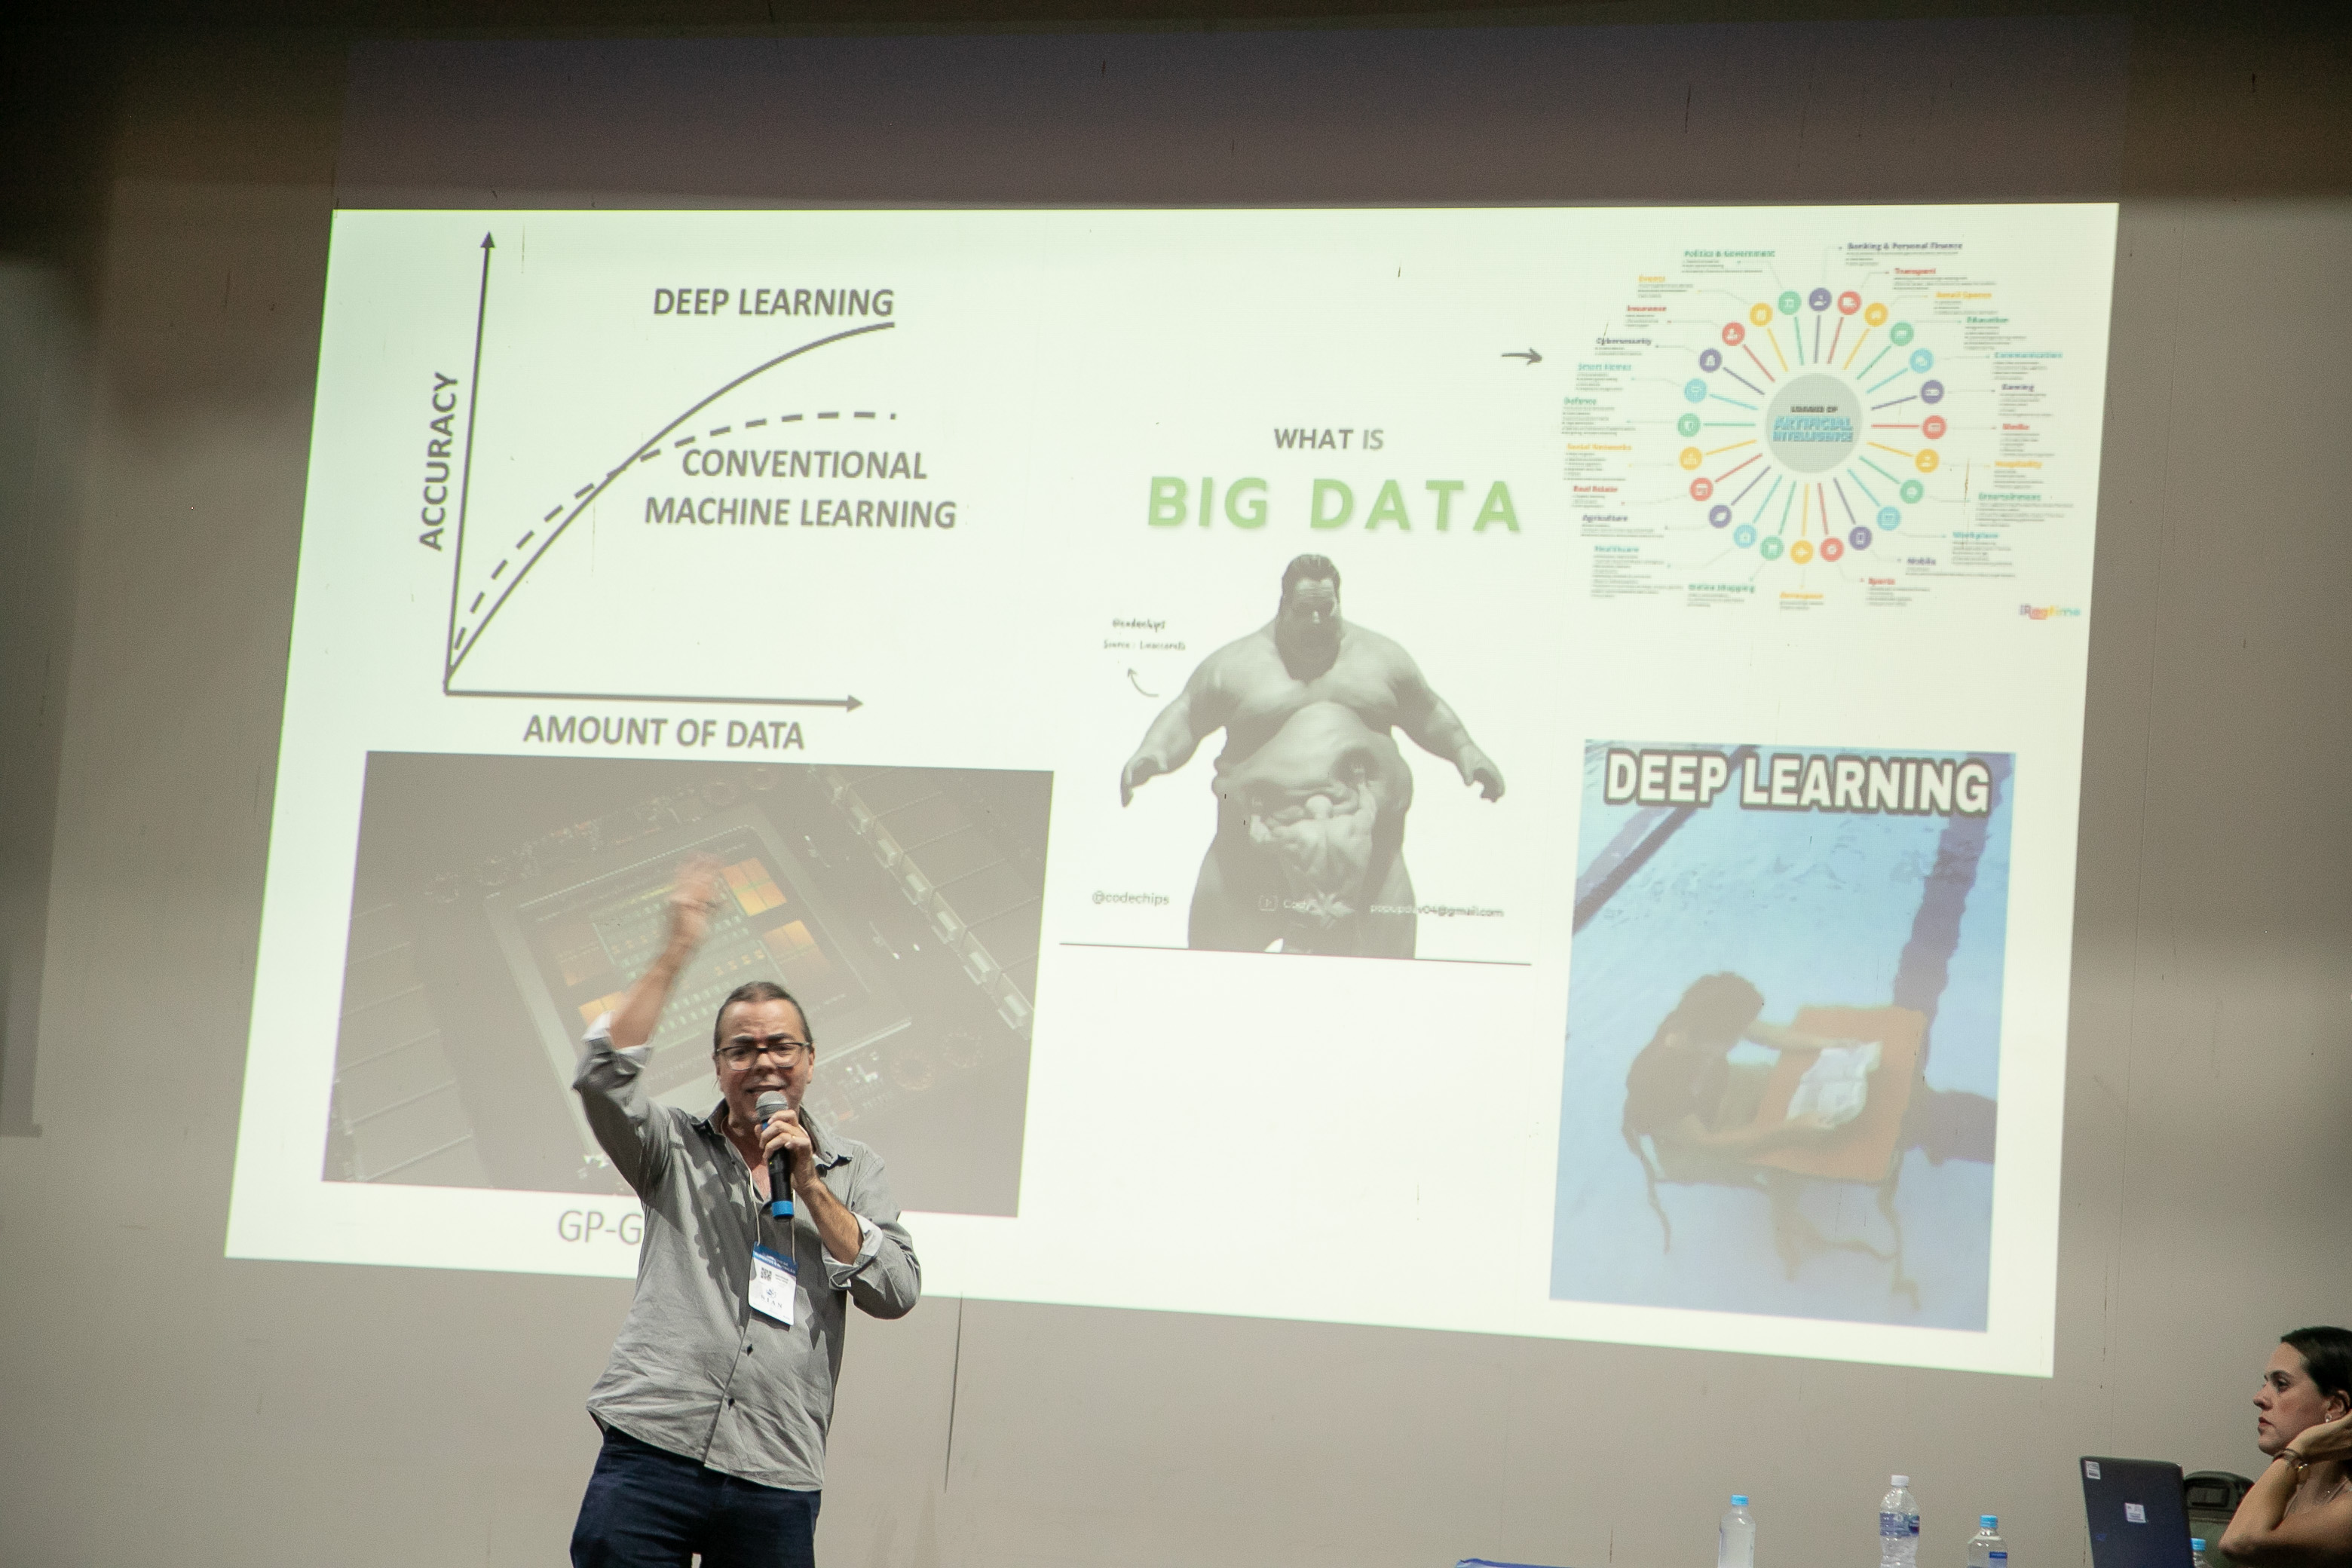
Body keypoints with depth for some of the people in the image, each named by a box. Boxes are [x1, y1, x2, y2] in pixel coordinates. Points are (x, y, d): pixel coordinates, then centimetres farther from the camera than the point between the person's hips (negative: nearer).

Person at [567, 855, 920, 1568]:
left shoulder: (853, 1169, 16)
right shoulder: (678, 1149, 12)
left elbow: (898, 1292, 4)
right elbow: (604, 1077, -6)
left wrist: (809, 1186, -3)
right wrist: (675, 954, -8)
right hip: (652, 1453, -1)